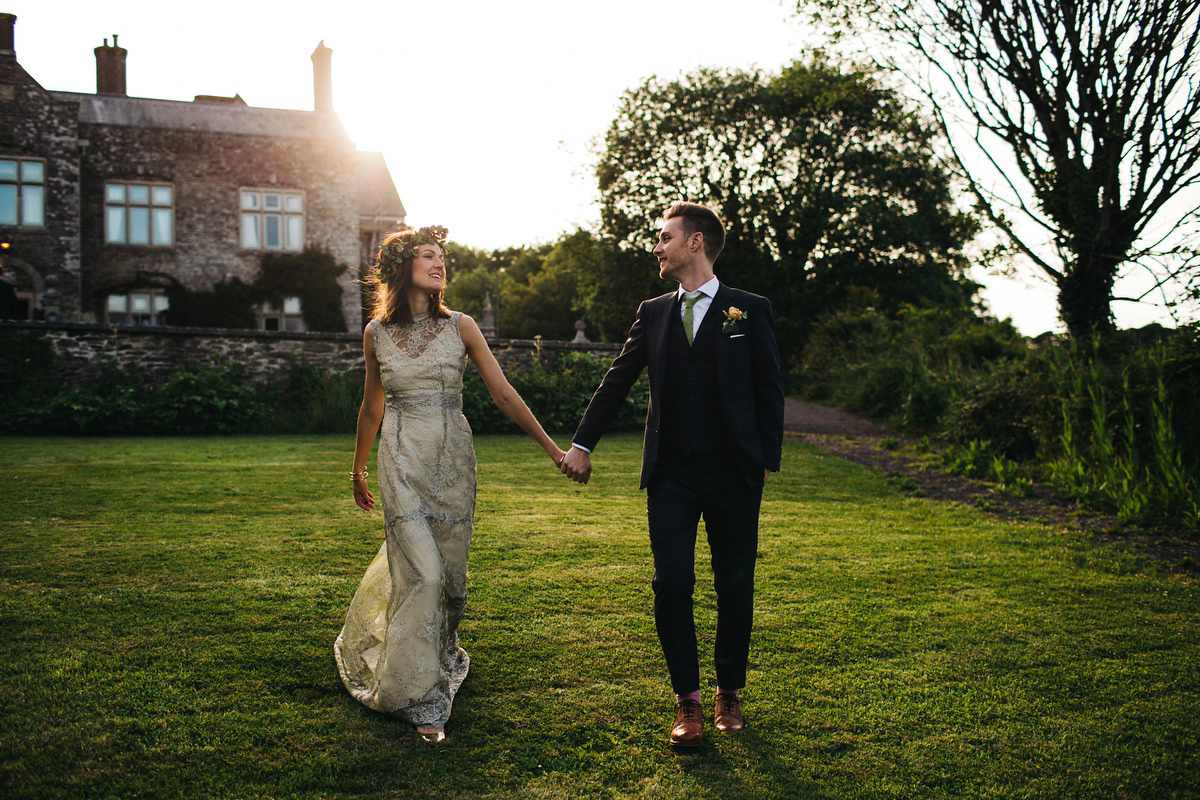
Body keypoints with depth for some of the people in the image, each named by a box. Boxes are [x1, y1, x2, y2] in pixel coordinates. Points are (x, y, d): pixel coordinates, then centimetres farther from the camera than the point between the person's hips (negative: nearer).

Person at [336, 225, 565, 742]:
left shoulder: (460, 327, 0)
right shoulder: (376, 333, 2)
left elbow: (504, 395, 1)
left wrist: (554, 450, -2)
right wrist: (358, 469, 25)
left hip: (453, 461, 1)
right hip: (403, 462, -1)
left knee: (451, 574, 9)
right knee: (423, 573, -10)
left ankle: (440, 653, 40)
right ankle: (418, 696, 2)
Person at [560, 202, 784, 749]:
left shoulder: (750, 311, 3)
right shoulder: (653, 313, 11)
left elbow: (769, 391, 4)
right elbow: (617, 380, 11)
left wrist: (768, 459, -2)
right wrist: (582, 444, 5)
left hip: (734, 476, -2)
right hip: (670, 476, 2)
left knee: (735, 588, 6)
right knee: (671, 585, -3)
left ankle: (729, 693, 23)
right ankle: (688, 701, 9)